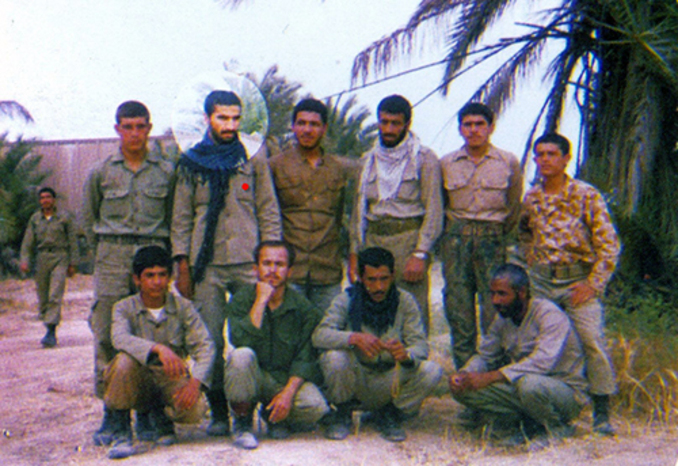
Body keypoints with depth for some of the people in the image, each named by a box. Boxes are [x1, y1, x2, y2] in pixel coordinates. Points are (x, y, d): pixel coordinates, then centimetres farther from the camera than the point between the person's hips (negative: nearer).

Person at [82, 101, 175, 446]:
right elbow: (88, 218, 16)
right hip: (112, 261, 0)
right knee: (107, 336, -3)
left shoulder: (166, 171, 7)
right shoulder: (101, 172, 6)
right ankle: (111, 413, 3)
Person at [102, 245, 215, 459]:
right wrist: (158, 348, -44)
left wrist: (195, 382, -27)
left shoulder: (183, 307, -1)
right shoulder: (124, 309, -5)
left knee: (196, 409, -29)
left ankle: (154, 413, 8)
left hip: (170, 378, 1)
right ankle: (122, 434, -15)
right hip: (136, 381, -1)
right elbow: (120, 339, -27)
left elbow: (205, 346, -9)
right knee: (124, 360, -34)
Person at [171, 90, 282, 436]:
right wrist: (182, 267, 1)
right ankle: (218, 411, 11)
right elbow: (181, 219, 8)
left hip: (248, 263, 0)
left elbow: (269, 213, 9)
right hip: (206, 265, 0)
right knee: (210, 341, 1)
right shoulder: (191, 164, 8)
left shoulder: (254, 160, 8)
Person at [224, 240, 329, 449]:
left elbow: (305, 358, -8)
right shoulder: (241, 300, -6)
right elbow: (241, 341, -24)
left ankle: (273, 415, 8)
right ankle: (242, 424, -11)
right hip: (253, 377, -1)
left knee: (316, 407, -27)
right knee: (241, 355, -33)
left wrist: (288, 393, -22)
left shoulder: (304, 308, -5)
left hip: (289, 379, 1)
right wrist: (261, 301, -23)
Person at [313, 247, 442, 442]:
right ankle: (342, 414, 0)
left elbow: (421, 345, -13)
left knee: (431, 371, -24)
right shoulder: (346, 300, -8)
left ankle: (390, 415, 3)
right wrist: (354, 338, -40)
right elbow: (319, 335, -21)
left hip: (391, 381, 1)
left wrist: (406, 355, -39)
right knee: (334, 357, -31)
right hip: (356, 381, -1)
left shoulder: (404, 301, -6)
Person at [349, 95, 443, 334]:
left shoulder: (424, 158, 2)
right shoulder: (368, 160, 17)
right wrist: (354, 253, 11)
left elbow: (433, 211, -3)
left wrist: (420, 254, -12)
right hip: (373, 240, 4)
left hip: (408, 240, -4)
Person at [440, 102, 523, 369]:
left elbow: (514, 207, 15)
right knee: (458, 310, 1)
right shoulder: (446, 164, 7)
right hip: (456, 238, 1)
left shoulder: (509, 162, 5)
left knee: (495, 310, -6)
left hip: (493, 238, -1)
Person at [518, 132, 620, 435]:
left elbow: (608, 244, -8)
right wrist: (531, 264, 13)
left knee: (592, 341, -14)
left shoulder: (586, 195, -7)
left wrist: (594, 284, -13)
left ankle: (602, 413, -3)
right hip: (540, 281, 5)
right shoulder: (531, 198, 6)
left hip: (578, 280, -4)